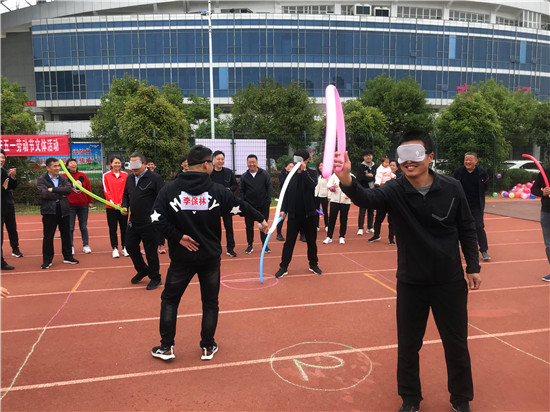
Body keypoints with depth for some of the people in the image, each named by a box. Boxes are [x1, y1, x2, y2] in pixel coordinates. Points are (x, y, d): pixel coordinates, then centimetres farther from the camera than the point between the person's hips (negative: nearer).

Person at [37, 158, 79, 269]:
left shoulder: (63, 179, 12)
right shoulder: (41, 180, 1)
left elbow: (69, 189, -7)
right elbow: (44, 193, -14)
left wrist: (53, 189, -13)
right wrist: (61, 195, -8)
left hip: (63, 210, 4)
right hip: (49, 211, -3)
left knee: (66, 235, 10)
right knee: (48, 236, 1)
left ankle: (68, 257, 23)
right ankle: (47, 260, 12)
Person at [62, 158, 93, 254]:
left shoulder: (83, 176, 6)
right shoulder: (64, 177, 0)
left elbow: (88, 188, 8)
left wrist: (90, 201, 6)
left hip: (83, 205, 2)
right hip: (70, 206, -2)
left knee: (83, 227, 9)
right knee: (70, 227, 3)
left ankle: (86, 245, 17)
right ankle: (70, 246, 13)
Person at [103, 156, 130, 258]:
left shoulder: (125, 175, 5)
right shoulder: (106, 175, 2)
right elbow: (106, 190, -2)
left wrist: (123, 203, -9)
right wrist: (113, 203, -12)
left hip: (123, 206, 1)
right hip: (111, 207, -1)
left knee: (124, 227, 5)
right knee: (112, 228, 3)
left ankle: (124, 248, 14)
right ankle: (115, 249, 10)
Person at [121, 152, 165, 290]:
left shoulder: (155, 178, -12)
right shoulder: (130, 179, 11)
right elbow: (126, 195, 25)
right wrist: (124, 206, 4)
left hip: (149, 224, -7)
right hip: (133, 222, 8)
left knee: (151, 251, 3)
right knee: (130, 247, 17)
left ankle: (155, 278, 21)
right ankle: (142, 270, 41)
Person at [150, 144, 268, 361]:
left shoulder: (170, 189, -6)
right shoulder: (217, 191, -6)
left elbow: (157, 219, -14)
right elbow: (241, 207, 4)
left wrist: (178, 236, -7)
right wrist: (261, 219, 20)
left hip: (181, 257, 0)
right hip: (210, 257, 0)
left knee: (169, 299, 17)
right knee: (210, 302, 16)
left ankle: (166, 347, 22)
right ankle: (208, 347, 24)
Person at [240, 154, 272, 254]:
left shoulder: (264, 174, 0)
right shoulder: (244, 176, 4)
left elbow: (270, 187, 1)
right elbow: (242, 191, 8)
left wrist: (268, 200, -8)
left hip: (263, 205, -1)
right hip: (249, 205, 1)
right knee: (249, 226, 6)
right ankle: (250, 245, 19)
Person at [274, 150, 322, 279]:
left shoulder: (312, 173, 0)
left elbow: (312, 185, -21)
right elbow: (286, 193, 5)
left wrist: (304, 170, -21)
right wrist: (283, 209, -3)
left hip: (309, 214, 0)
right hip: (293, 214, 0)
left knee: (311, 241, 11)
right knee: (289, 241, 3)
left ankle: (313, 264, 27)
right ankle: (284, 267, 10)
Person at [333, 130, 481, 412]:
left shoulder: (451, 188, -9)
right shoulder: (395, 191, -12)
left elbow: (467, 229, 3)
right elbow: (367, 199, -33)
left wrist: (472, 266, 2)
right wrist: (346, 181, -53)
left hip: (450, 281, 0)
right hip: (410, 283, 0)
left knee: (456, 345, 14)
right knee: (408, 346, 12)